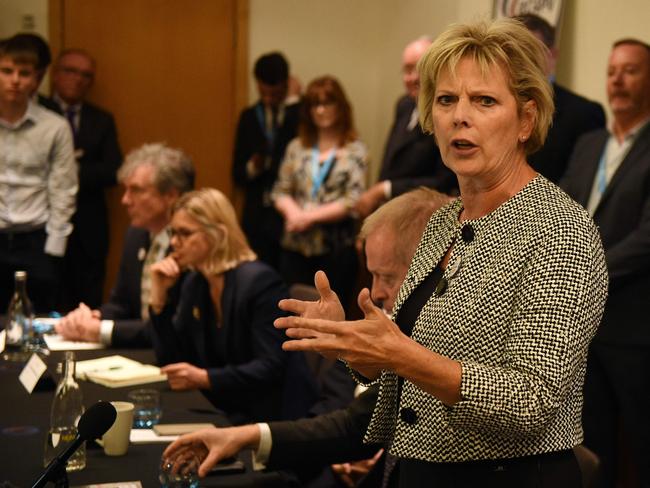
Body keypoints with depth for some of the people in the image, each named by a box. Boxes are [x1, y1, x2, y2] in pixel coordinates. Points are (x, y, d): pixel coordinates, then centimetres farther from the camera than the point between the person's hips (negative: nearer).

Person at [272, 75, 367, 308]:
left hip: (336, 249, -3)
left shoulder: (354, 151, 0)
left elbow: (352, 202, -8)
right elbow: (280, 191, 10)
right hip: (295, 247, 3)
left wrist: (310, 216, -11)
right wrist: (293, 213, -10)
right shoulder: (297, 147, 13)